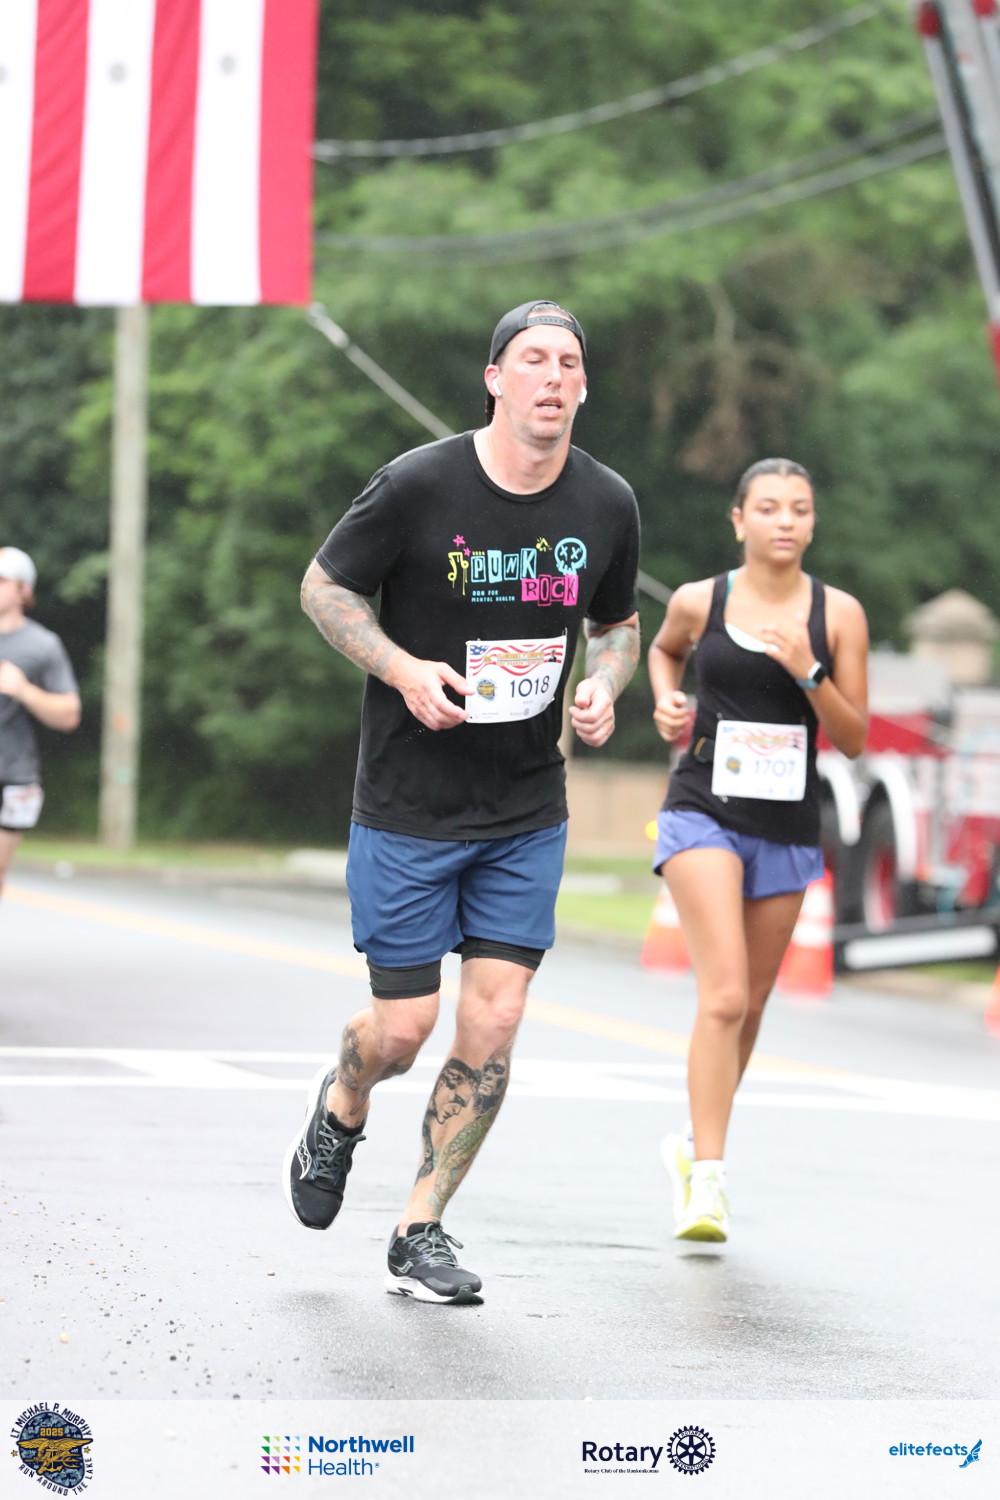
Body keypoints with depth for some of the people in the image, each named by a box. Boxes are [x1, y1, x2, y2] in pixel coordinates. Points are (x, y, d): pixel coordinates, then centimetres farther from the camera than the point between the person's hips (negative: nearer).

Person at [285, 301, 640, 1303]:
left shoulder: (607, 505, -1)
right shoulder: (418, 486, -14)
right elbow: (324, 588, -2)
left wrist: (604, 688, -5)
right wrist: (403, 668, -17)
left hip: (528, 815, 3)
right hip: (407, 804, -3)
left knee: (492, 1029, -4)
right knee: (404, 1027, 0)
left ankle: (420, 1232, 10)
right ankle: (340, 1109, 36)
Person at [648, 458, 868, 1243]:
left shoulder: (839, 613, -1)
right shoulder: (698, 602, -1)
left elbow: (854, 738, 0)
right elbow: (664, 649, 24)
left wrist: (807, 672, -16)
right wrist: (667, 703, 4)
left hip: (787, 826, 3)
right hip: (704, 811, -3)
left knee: (750, 1007, 13)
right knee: (724, 994, -18)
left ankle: (695, 1141, 36)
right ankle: (708, 1180, -18)